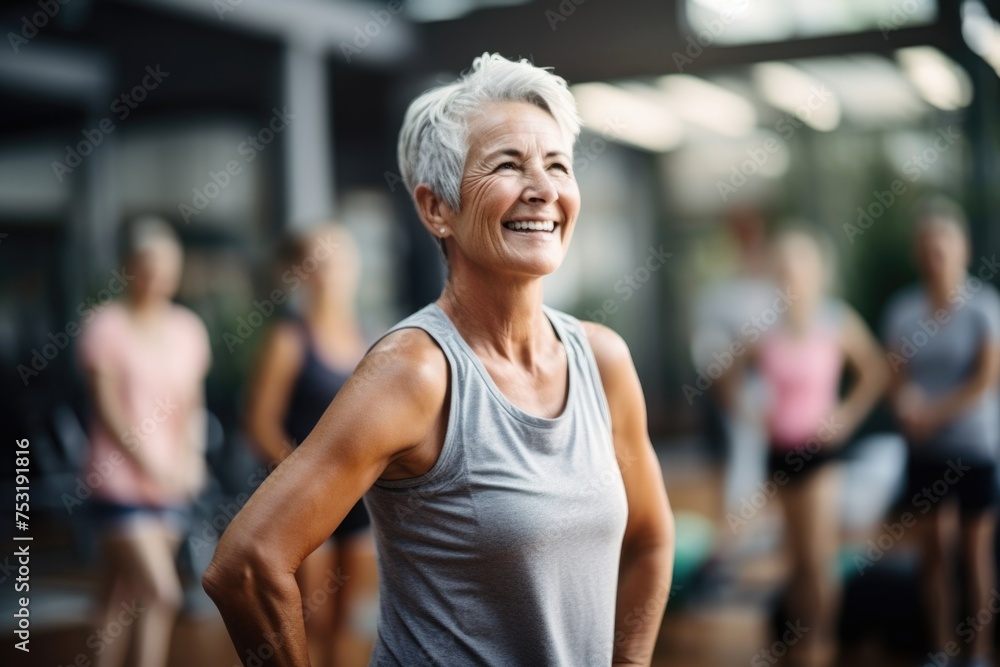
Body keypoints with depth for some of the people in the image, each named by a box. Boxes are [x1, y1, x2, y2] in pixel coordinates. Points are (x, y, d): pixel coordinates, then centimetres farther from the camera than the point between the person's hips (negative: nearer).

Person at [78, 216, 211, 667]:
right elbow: (108, 407, -9)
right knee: (164, 594, -14)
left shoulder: (188, 329, 9)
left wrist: (190, 455, -4)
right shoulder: (107, 326, -5)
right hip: (122, 482, -5)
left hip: (172, 485, 5)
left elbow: (192, 403, 12)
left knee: (124, 599, 11)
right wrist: (149, 462, -16)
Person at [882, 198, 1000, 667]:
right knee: (934, 551, 9)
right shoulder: (902, 309, 2)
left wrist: (935, 413, -16)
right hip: (924, 451, 3)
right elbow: (897, 377, 0)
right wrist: (907, 404, -21)